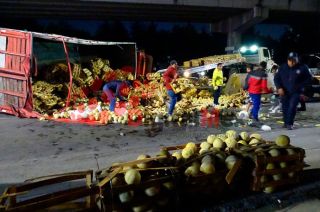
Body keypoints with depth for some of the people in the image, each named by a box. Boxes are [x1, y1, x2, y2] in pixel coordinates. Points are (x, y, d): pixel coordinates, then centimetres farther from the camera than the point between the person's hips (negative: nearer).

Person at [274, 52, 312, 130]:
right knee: (285, 108, 9)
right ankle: (286, 123, 26)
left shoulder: (302, 68, -7)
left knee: (292, 107, -15)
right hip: (284, 91, 3)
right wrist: (279, 88, -9)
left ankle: (290, 124, -5)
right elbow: (276, 78, 5)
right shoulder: (283, 67, -1)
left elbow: (308, 78, 3)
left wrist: (300, 86, -10)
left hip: (296, 92, -2)